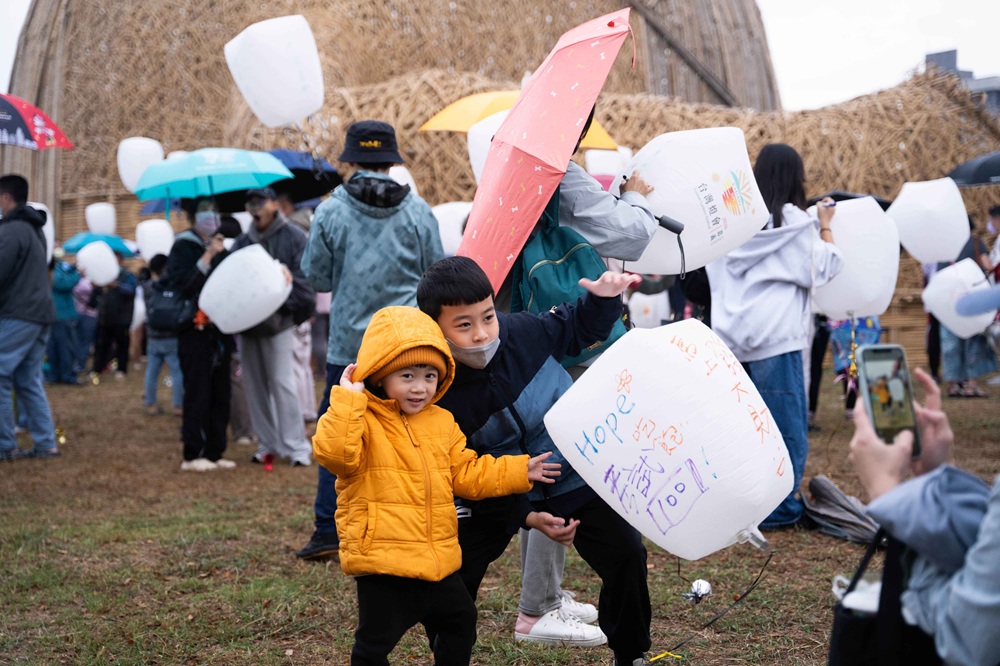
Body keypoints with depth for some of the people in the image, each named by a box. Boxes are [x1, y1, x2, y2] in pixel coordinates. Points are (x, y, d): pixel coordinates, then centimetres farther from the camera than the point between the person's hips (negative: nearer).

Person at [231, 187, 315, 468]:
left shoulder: (293, 237, -2)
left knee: (282, 382, -9)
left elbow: (306, 276, -8)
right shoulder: (243, 242, 13)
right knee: (254, 385, 9)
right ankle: (268, 443, 19)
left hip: (278, 320, -5)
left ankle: (296, 446, -4)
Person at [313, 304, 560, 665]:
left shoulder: (442, 423, 9)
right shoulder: (364, 420, -13)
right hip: (383, 564, -7)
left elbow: (467, 474, 16)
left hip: (439, 560, 7)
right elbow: (334, 452, -32)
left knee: (460, 622, 24)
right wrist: (347, 400, -30)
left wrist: (518, 471, 11)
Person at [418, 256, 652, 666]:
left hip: (574, 475, 1)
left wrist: (604, 298, -16)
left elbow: (580, 329, 3)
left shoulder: (523, 332, -19)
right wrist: (527, 517, -23)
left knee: (627, 556, -6)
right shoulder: (441, 399, -24)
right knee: (451, 574, -3)